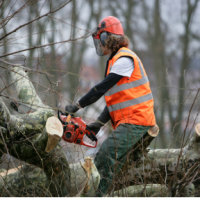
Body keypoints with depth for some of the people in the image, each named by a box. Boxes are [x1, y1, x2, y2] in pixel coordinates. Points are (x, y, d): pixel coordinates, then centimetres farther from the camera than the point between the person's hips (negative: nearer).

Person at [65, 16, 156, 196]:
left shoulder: (125, 59, -12)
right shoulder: (114, 61, 20)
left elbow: (102, 88, -18)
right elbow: (115, 99, 18)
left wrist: (77, 106, -16)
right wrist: (99, 123, 8)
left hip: (135, 121, -10)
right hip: (126, 121, 10)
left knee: (106, 157, -19)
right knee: (113, 162, 8)